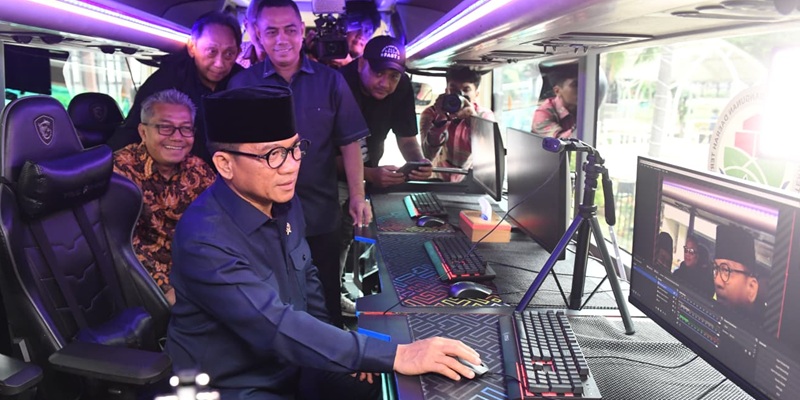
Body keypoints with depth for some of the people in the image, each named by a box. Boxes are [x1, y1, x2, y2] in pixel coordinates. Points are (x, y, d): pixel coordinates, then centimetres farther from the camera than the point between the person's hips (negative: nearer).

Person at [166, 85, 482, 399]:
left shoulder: (285, 203, -4)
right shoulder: (204, 241, -28)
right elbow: (276, 325, -34)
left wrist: (342, 352, 2)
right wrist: (395, 356, -37)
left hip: (292, 365, 7)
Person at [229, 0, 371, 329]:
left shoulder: (330, 81, -1)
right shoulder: (242, 84, -2)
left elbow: (349, 143, 1)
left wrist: (357, 196, -4)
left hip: (322, 215, 1)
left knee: (326, 300, 16)